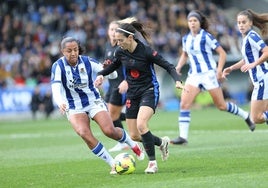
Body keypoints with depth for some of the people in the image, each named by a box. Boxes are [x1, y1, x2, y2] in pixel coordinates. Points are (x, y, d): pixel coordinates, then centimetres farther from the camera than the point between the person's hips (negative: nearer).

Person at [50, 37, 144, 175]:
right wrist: (61, 103, -47)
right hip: (74, 108, 0)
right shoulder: (58, 66, -15)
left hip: (94, 101, 0)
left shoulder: (87, 61, -10)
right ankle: (113, 164, -15)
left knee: (109, 130, -17)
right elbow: (56, 89, -27)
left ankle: (133, 145, 16)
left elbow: (112, 75, -6)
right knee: (84, 133, -26)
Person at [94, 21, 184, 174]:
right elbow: (114, 65, 20)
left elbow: (168, 66, -13)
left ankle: (152, 162, -15)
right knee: (134, 136, 3)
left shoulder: (146, 51, -18)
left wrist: (177, 81, -28)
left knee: (141, 125, -28)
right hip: (132, 94, 6)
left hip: (149, 92, -6)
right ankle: (162, 142, 32)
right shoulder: (120, 52, -2)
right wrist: (101, 74, 2)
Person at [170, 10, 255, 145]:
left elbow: (222, 53, -8)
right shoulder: (186, 38, 8)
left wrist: (219, 70, -17)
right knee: (184, 104, -13)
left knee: (221, 105, 1)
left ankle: (246, 116, 25)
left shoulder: (206, 36, -10)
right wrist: (179, 66, 9)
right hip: (194, 75, 5)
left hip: (209, 73, -5)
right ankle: (183, 137, -14)